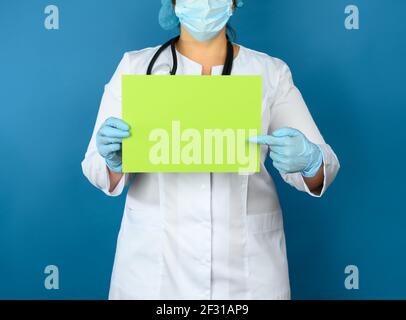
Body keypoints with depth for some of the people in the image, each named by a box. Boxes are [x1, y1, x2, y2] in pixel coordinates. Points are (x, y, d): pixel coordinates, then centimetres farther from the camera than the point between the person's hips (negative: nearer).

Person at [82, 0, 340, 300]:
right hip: (155, 257, 0)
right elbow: (101, 173, -5)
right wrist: (115, 160, -28)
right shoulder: (135, 67, -4)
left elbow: (323, 166, -5)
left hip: (247, 260, 1)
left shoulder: (271, 73, -2)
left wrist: (308, 160, -27)